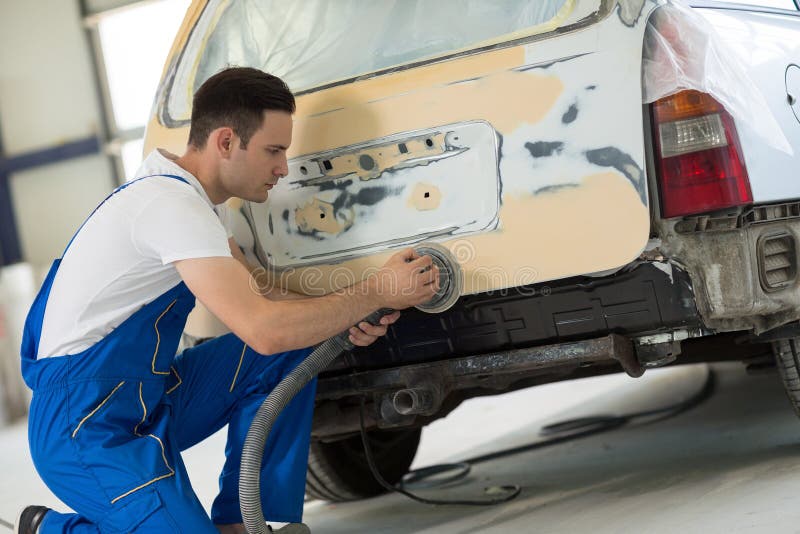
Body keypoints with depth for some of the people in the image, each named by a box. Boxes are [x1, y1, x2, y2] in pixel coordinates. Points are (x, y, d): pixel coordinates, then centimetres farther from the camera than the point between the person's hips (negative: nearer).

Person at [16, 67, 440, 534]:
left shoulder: (195, 196, 8)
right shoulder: (171, 203, -22)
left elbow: (251, 296, 16)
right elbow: (264, 329, -28)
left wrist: (344, 318, -1)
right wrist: (376, 293, -17)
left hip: (149, 397, 10)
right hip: (85, 425, -10)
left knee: (294, 350, 0)